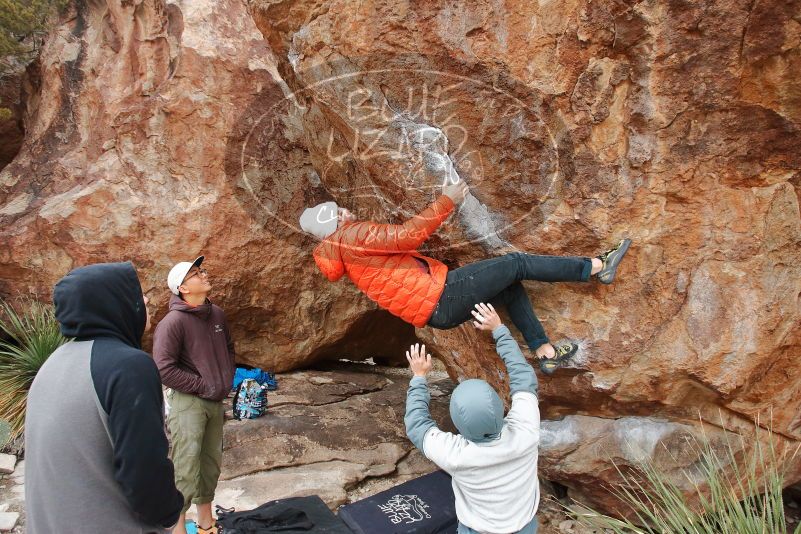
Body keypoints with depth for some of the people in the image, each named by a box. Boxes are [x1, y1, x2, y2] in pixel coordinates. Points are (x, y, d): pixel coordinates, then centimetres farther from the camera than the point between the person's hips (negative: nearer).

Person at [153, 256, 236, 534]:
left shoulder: (217, 314, 6)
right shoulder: (173, 322, -16)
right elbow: (163, 369, -19)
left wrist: (227, 380, 9)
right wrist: (202, 386, -15)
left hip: (215, 401, 7)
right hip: (188, 402, -7)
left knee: (211, 464, 16)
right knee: (186, 468, -5)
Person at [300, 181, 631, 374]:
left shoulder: (347, 255, 20)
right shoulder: (351, 237, -10)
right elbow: (406, 236, -18)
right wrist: (445, 202, -11)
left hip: (437, 311, 10)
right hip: (442, 298, -10)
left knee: (511, 287, 20)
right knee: (517, 263, -3)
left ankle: (545, 352, 19)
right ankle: (598, 268, 10)